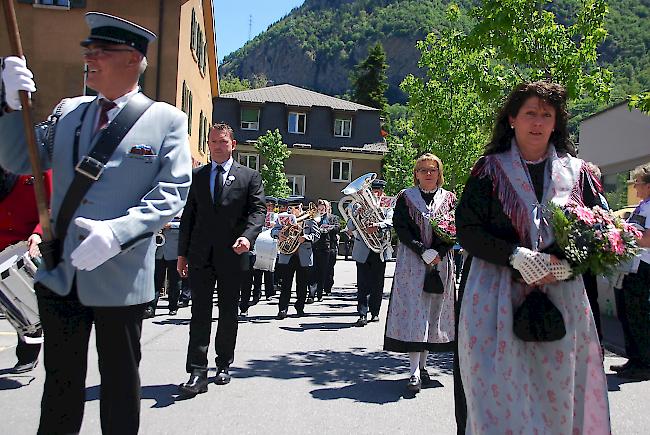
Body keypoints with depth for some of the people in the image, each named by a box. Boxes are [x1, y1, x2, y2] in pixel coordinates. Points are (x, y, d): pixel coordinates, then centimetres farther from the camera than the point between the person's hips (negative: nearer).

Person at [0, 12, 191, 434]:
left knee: (120, 380, 14)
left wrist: (116, 232, -25)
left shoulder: (166, 120, -5)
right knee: (60, 380, 18)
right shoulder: (68, 111, 9)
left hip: (120, 277, -4)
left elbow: (172, 192, -11)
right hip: (59, 274, 4)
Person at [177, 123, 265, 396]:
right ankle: (198, 373, -2)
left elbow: (257, 211, -3)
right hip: (201, 255, 1)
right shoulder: (196, 176, 12)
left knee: (229, 314, 10)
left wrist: (247, 236, -22)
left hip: (232, 255, -1)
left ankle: (223, 365, 24)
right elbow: (188, 215, 11)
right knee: (200, 313, -3)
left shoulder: (250, 177, 6)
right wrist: (182, 253, 8)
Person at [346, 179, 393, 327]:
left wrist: (377, 225, -31)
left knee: (377, 284, 9)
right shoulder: (359, 205, 8)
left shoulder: (387, 206, 9)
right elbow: (350, 228, 2)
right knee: (363, 285, -6)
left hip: (380, 250, 1)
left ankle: (375, 312, 22)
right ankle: (362, 315, -7)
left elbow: (390, 222, -12)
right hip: (363, 251, -1)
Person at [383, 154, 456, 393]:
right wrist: (424, 252, -14)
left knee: (434, 313, 6)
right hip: (412, 263, -3)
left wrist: (438, 252, -12)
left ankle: (422, 365, 18)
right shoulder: (406, 197, 5)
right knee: (413, 312, -9)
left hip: (441, 263, 3)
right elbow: (400, 228, -4)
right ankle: (414, 373, -11)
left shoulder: (449, 198, 10)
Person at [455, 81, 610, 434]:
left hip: (561, 298, 2)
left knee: (558, 393, 6)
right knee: (500, 393, -2)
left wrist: (567, 263, -11)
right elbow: (467, 229, -3)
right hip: (499, 296, -2)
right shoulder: (490, 168, 3)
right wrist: (515, 255, -18)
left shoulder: (575, 172, 9)